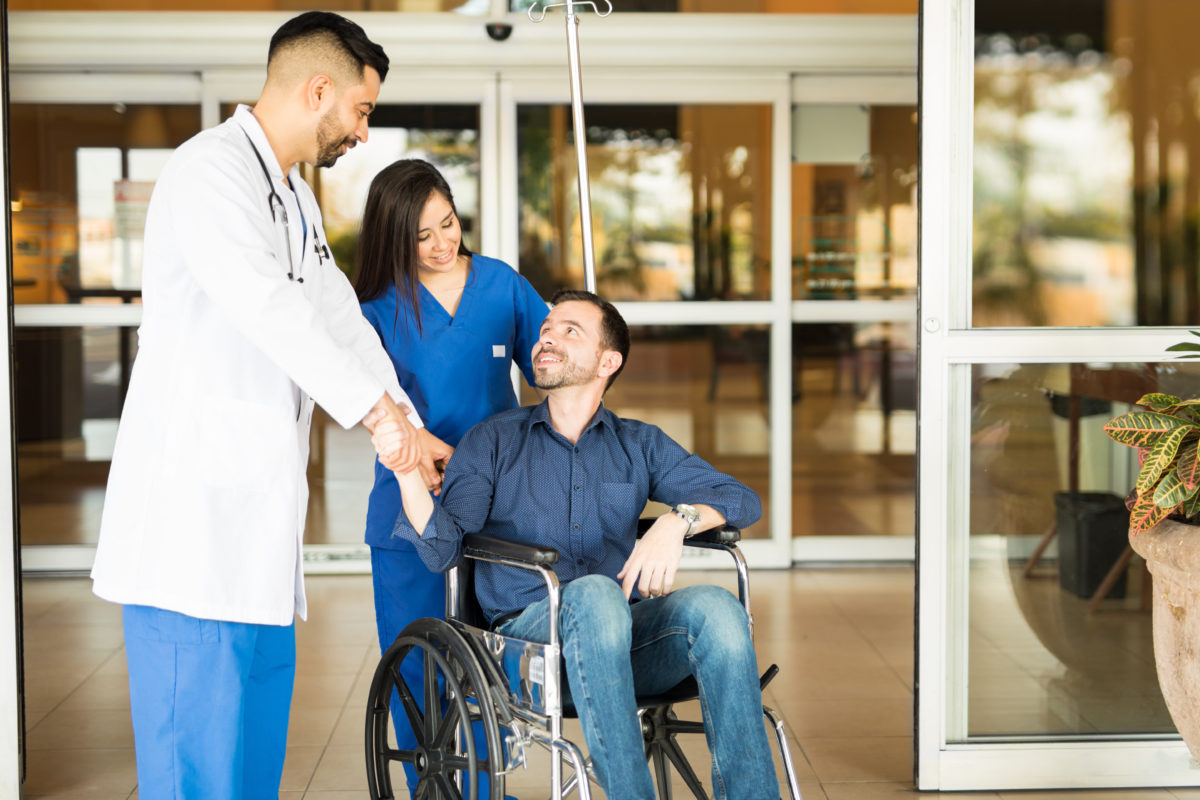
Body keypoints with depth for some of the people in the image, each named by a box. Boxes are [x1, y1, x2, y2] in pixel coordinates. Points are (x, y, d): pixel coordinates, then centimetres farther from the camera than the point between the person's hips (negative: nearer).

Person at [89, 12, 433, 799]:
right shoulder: (211, 172, -12)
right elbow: (268, 309, -25)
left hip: (258, 517, 10)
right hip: (195, 519, -10)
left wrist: (415, 432, 11)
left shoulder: (296, 196, 21)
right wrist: (378, 409, -23)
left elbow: (340, 319, 20)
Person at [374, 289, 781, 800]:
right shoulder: (494, 441, 14)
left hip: (624, 630, 2)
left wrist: (677, 520, -13)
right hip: (529, 629, -2)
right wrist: (407, 471, -18)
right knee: (595, 593, -36)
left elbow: (742, 499, 8)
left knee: (716, 607, -29)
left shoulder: (639, 445, 19)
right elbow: (444, 549, 0)